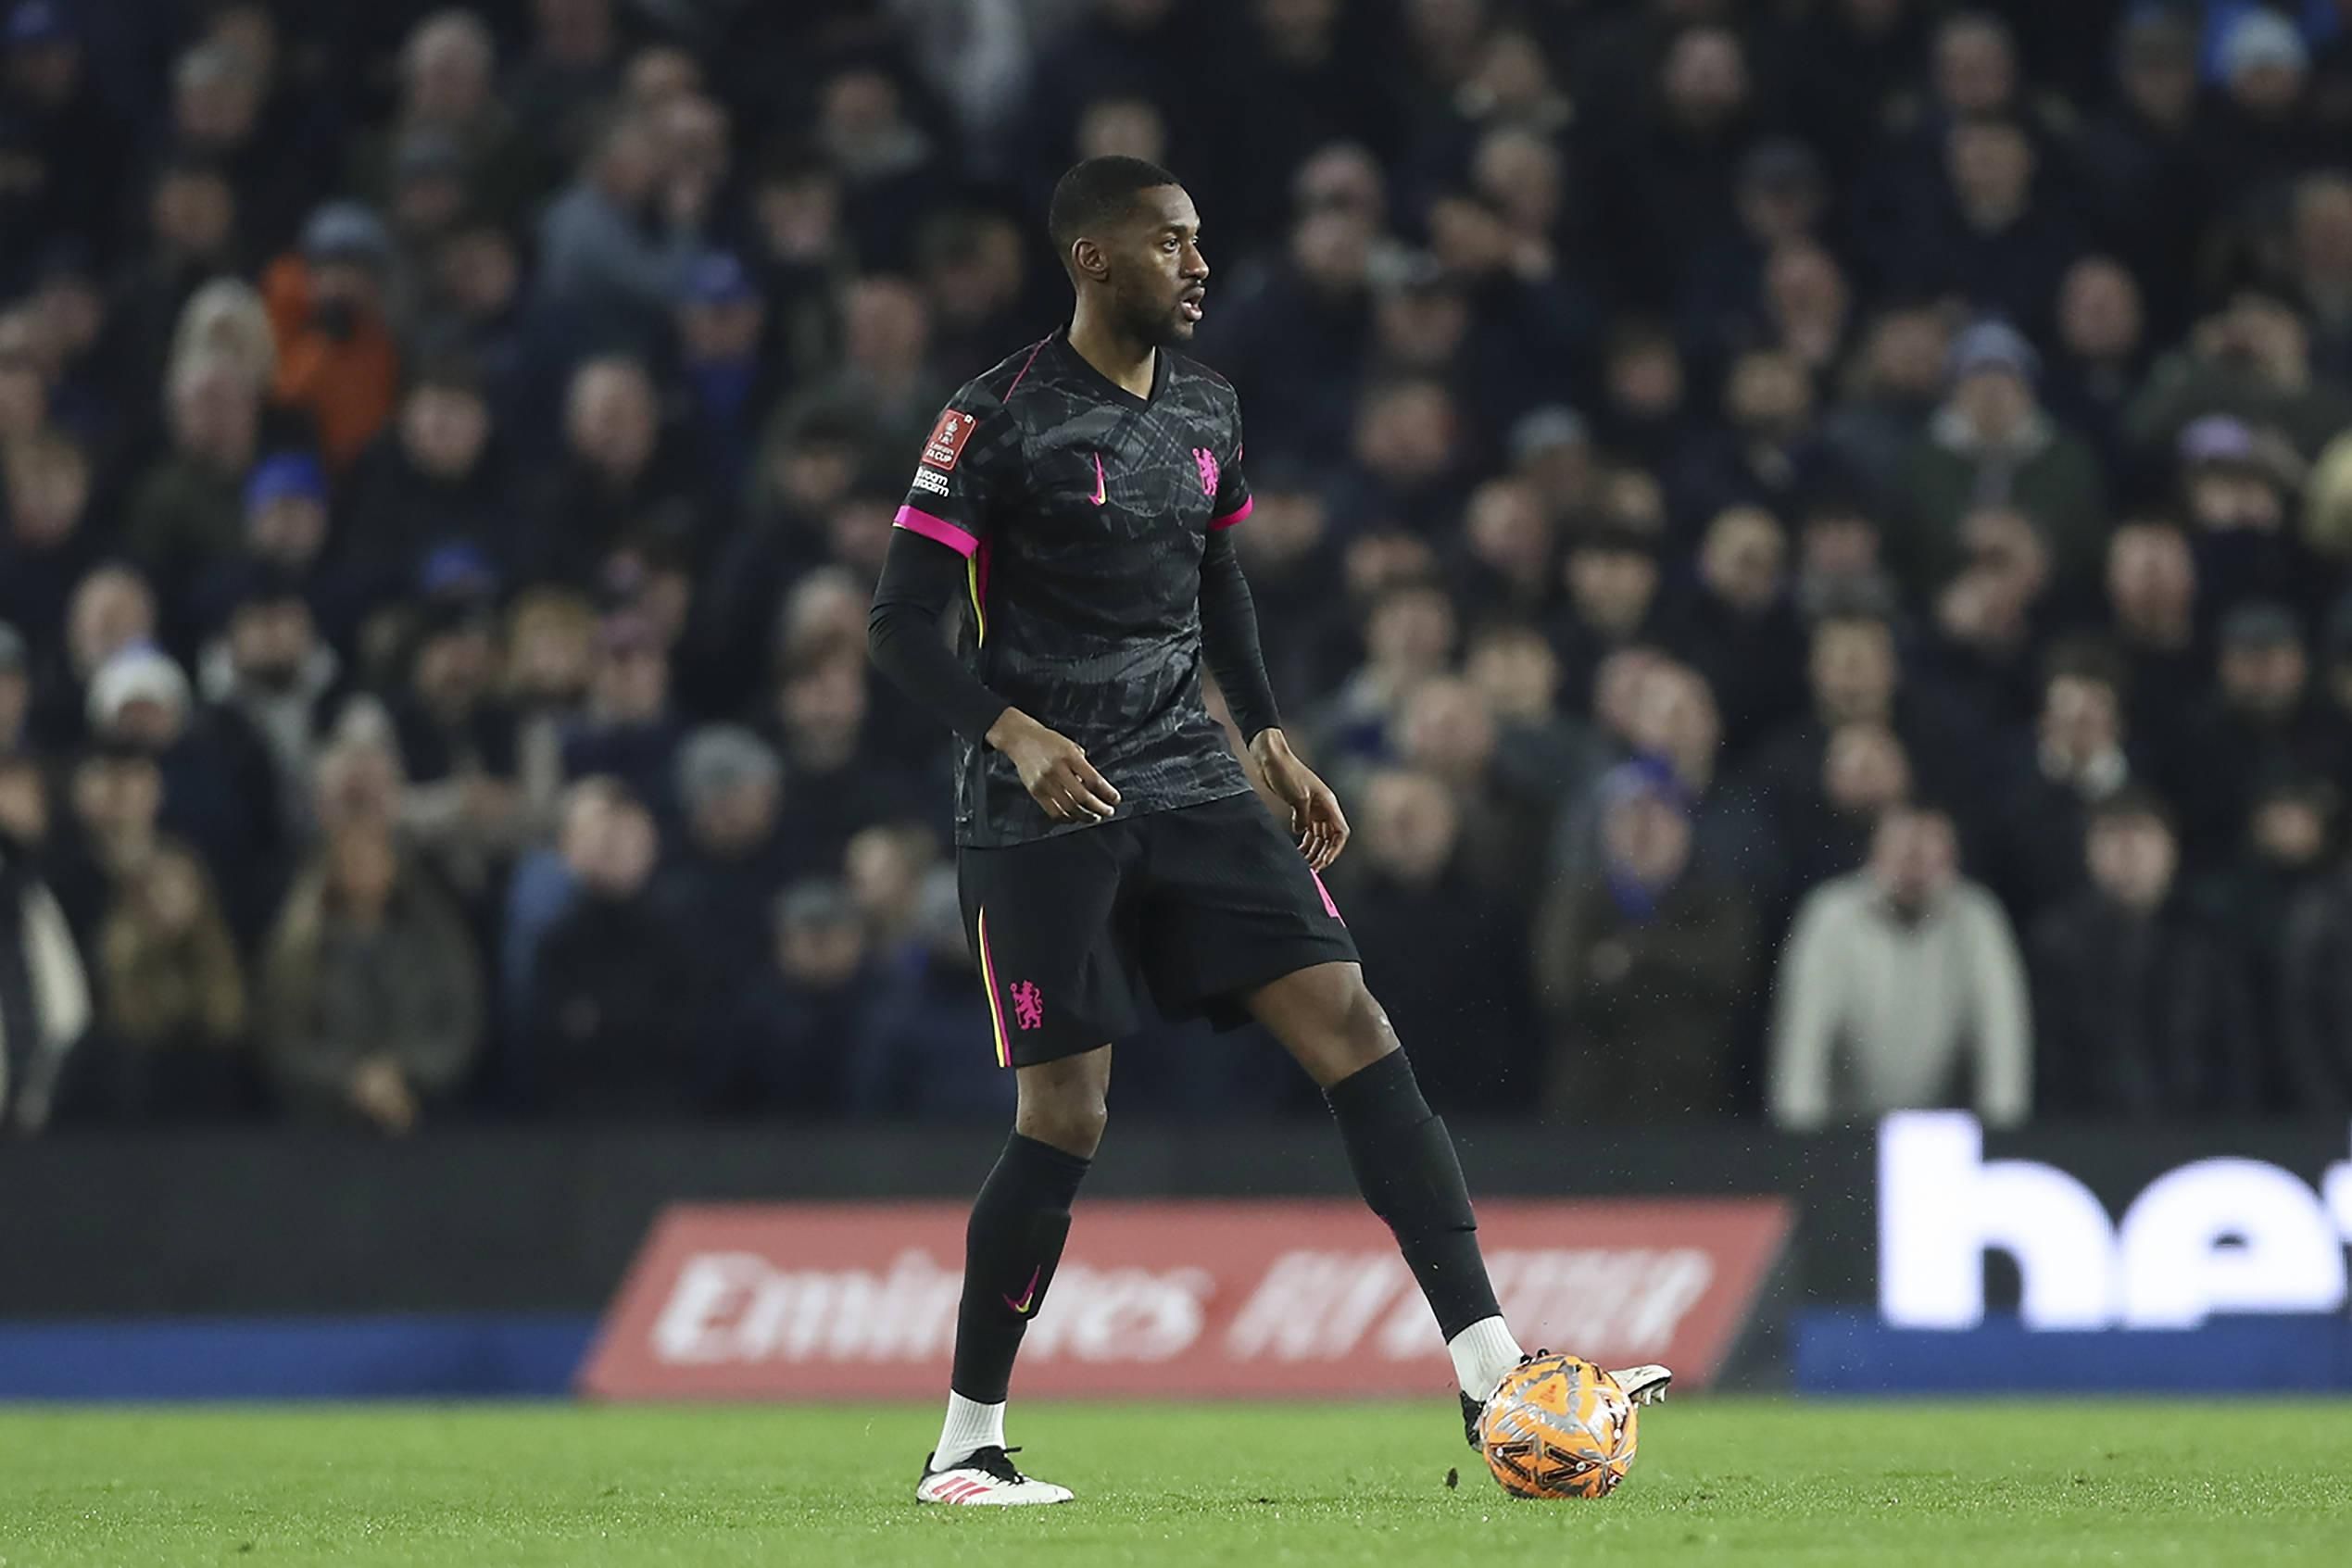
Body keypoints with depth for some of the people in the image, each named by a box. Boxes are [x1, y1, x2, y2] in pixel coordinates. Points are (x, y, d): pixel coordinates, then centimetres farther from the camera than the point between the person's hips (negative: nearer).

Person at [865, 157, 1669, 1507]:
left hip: (1188, 786, 6)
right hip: (1045, 807, -6)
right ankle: (967, 1443, 9)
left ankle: (1492, 1374, -14)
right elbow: (904, 623, -10)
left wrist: (1269, 735, 15)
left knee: (1352, 1028, -8)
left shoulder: (1207, 410, 10)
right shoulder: (1002, 421, -9)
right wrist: (1016, 732, -24)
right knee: (1066, 1120, -7)